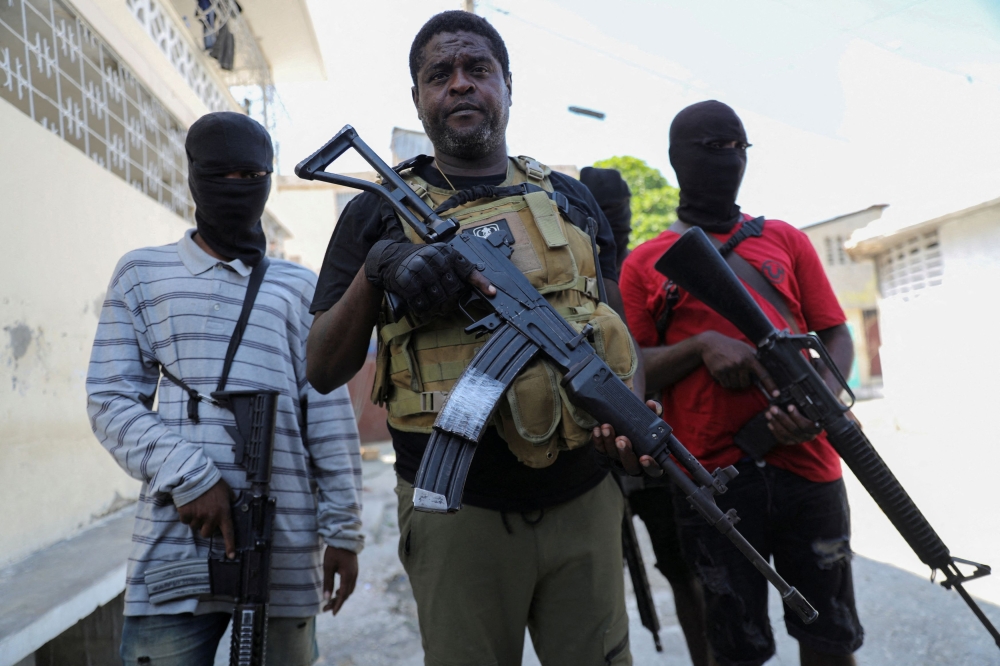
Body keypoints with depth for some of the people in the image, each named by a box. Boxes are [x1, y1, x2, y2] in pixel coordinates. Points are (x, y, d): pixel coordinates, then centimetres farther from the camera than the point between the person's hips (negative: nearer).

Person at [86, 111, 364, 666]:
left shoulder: (298, 287, 13)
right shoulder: (142, 273, 11)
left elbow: (330, 418, 8)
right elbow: (109, 398, 4)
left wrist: (342, 531, 4)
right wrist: (187, 476, -11)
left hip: (287, 547, 1)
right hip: (175, 537, -1)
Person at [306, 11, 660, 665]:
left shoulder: (570, 197, 10)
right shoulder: (380, 212, 3)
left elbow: (615, 331, 11)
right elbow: (324, 371, 0)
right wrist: (376, 267, -16)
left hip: (583, 499, 3)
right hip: (459, 515, -2)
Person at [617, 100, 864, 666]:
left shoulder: (785, 240, 13)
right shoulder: (644, 264, 7)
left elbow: (836, 336, 9)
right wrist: (701, 346, -16)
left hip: (806, 465, 2)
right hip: (710, 478, -2)